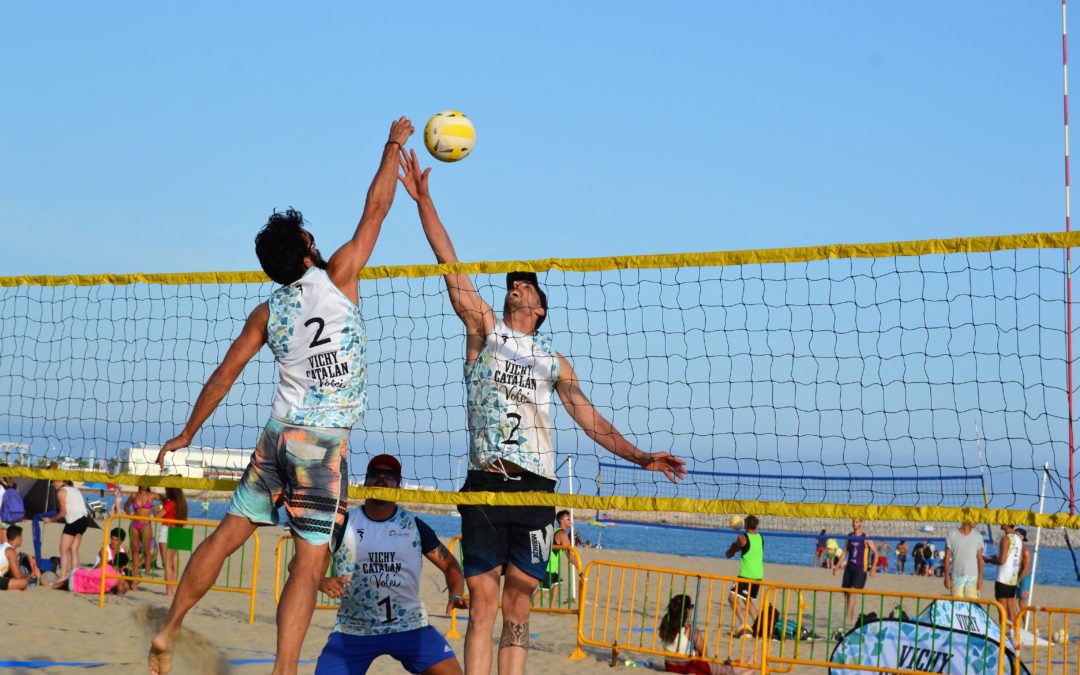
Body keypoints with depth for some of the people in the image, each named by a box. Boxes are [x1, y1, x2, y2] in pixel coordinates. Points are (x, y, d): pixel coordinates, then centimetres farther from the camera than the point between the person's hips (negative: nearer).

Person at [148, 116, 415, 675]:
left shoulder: (267, 312, 9)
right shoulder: (336, 278, -4)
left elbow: (224, 376, 12)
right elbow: (376, 208, 2)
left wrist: (187, 434, 22)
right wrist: (394, 145, 14)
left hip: (279, 434, 5)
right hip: (323, 441, -5)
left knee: (228, 534, 15)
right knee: (310, 561, -7)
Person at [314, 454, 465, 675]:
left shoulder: (414, 526, 4)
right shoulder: (343, 524, -1)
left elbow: (449, 564, 8)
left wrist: (455, 596, -12)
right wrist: (322, 582, -27)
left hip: (410, 626, 1)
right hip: (353, 630, -1)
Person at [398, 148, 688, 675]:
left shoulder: (553, 361, 19)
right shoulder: (484, 329, 13)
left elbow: (589, 418, 17)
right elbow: (450, 265, 8)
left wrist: (638, 456, 6)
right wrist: (423, 199, 3)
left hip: (535, 490, 2)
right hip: (485, 483, -2)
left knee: (517, 602, 2)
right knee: (482, 601, -5)